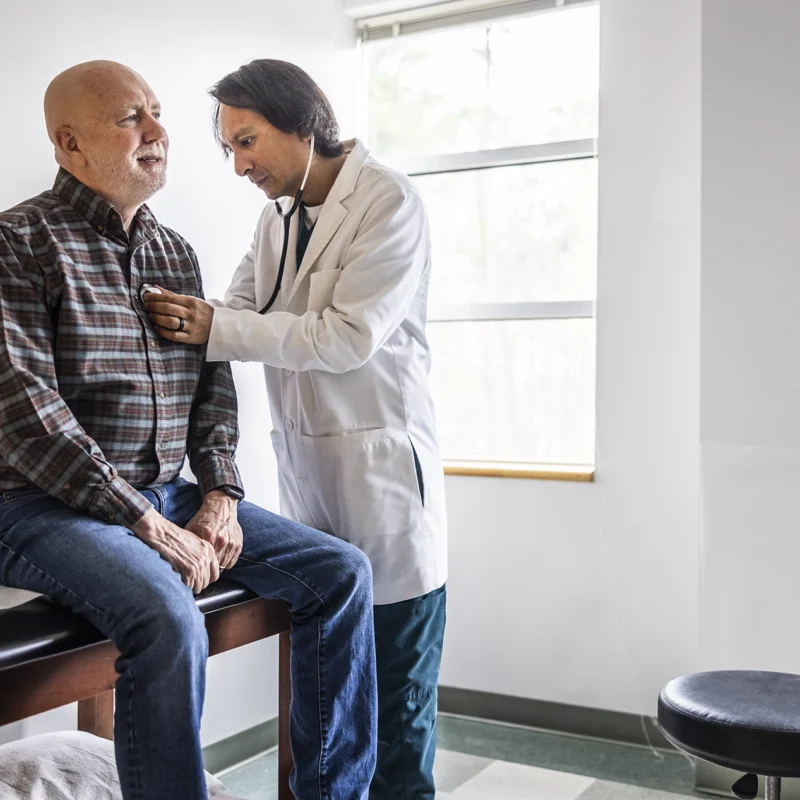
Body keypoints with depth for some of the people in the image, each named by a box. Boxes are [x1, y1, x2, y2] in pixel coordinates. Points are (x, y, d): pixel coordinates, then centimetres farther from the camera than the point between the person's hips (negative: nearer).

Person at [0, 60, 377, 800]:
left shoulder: (175, 251, 13)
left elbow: (213, 381, 14)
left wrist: (220, 493, -3)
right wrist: (145, 524, -20)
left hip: (166, 496, 7)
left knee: (340, 571, -4)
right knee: (170, 619, -35)